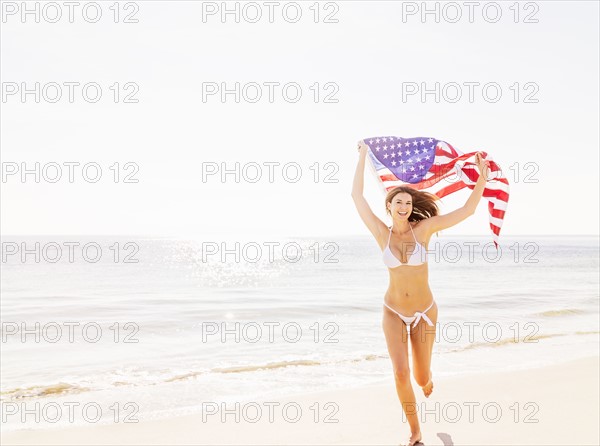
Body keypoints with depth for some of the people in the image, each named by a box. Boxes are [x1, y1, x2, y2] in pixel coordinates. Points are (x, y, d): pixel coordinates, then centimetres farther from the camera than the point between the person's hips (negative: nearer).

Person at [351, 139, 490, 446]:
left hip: (424, 312, 0)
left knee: (421, 378, 9)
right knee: (401, 374, -17)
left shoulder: (424, 227, -10)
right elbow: (357, 196, -7)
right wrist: (362, 155, -2)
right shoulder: (382, 233, -8)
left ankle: (426, 376, 52)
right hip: (394, 312, 0)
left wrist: (483, 177, -17)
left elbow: (467, 210, -9)